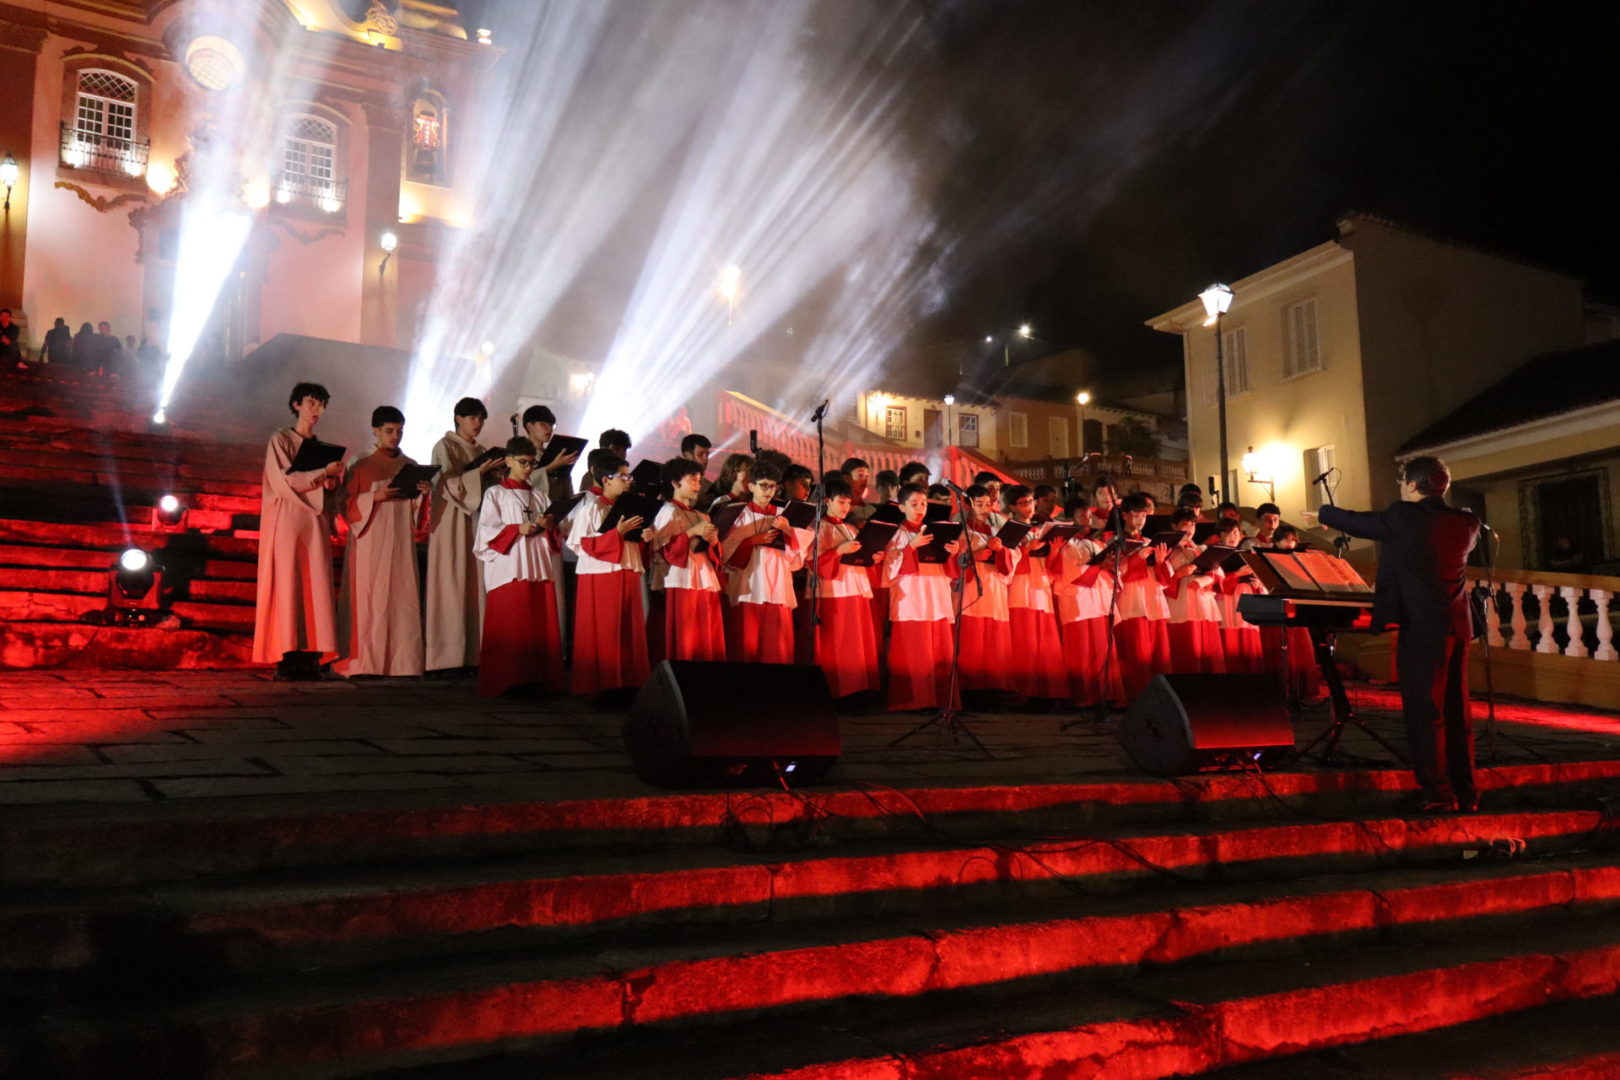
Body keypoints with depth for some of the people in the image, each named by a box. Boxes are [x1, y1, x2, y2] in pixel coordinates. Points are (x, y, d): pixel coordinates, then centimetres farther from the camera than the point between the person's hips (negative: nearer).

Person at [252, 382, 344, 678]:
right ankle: (287, 660, -10)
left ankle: (310, 659, -6)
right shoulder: (280, 440, 3)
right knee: (287, 586, -9)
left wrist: (333, 478, -3)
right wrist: (323, 473, -15)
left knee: (315, 588, -3)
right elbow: (283, 480, -10)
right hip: (288, 520, -5)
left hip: (315, 523, 5)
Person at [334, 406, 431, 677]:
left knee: (403, 601, -1)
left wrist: (423, 495, -4)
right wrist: (375, 497, -16)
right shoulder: (360, 464, 3)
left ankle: (401, 663, 2)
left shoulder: (410, 466, 14)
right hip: (370, 544, -4)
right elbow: (346, 503, -1)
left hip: (401, 543, 4)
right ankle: (363, 663, -2)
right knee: (368, 601, -6)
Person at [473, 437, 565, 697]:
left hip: (539, 567, 4)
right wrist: (517, 529, -16)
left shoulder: (540, 495, 18)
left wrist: (549, 526, -5)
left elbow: (554, 534, 17)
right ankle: (504, 682, -2)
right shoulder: (495, 494, 6)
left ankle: (540, 677, 7)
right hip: (508, 568, -4)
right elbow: (487, 530, -4)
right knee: (507, 628, -6)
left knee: (541, 625, 1)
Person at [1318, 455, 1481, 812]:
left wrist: (1323, 514, 25)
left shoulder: (1402, 518, -9)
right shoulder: (1465, 523, 8)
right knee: (1456, 711, 12)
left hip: (1422, 628, -6)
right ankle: (1465, 792, 17)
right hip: (1457, 627, 7)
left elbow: (1357, 522, 5)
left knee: (1424, 711, -1)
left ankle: (1437, 793, -1)